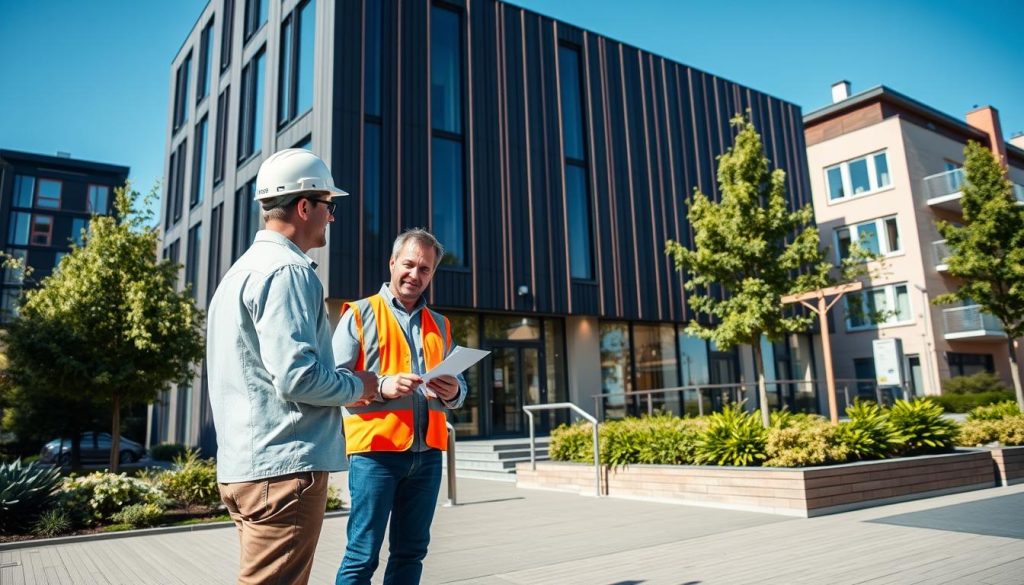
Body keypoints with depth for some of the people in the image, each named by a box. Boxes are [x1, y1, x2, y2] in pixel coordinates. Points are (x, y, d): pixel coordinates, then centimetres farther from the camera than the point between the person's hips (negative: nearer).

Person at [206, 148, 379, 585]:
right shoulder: (288, 271, -15)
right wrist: (358, 386, -4)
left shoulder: (243, 269, 17)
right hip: (284, 467, -10)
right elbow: (298, 376, -23)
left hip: (243, 466, 10)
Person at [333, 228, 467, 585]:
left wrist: (453, 392, -9)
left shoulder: (440, 325, 16)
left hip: (427, 453, 5)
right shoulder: (360, 314, 2)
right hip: (376, 450, -4)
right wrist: (381, 386, -22)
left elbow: (459, 388, 15)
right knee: (363, 554, -1)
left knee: (411, 551, 11)